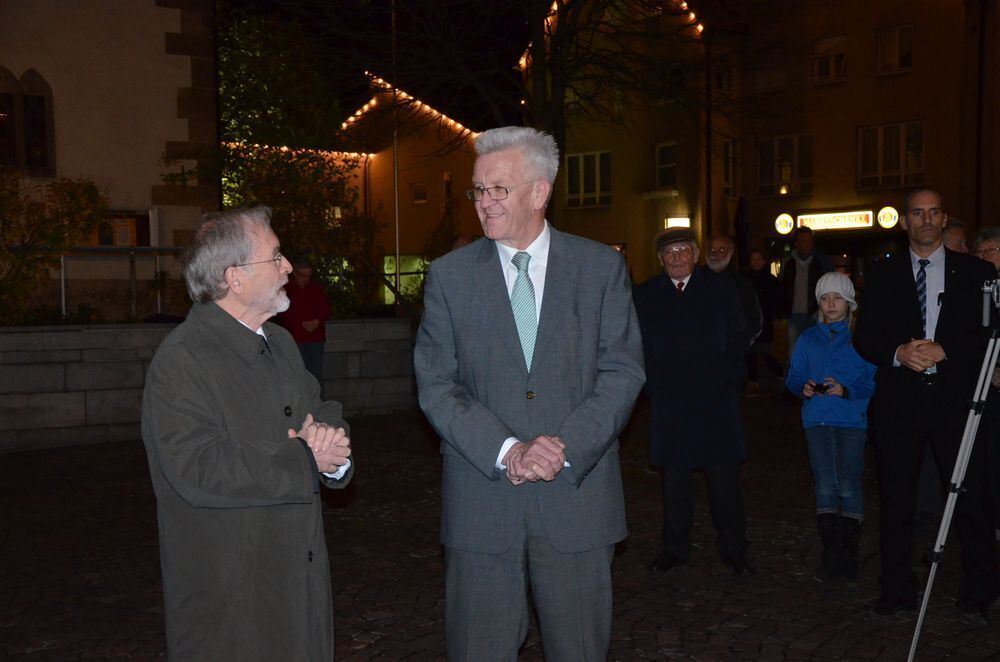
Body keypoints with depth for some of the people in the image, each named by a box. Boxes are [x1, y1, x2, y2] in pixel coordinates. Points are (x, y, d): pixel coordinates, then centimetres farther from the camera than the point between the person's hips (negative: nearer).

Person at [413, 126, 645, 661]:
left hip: (576, 493, 0)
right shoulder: (448, 275, 2)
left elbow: (623, 370, -2)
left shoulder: (601, 267, 2)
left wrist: (566, 449, -15)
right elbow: (435, 386, -2)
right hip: (481, 499, 0)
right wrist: (506, 451, -15)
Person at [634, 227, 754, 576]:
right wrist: (654, 384, -4)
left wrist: (723, 378, -5)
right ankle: (675, 548, 20)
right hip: (669, 401, 1)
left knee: (724, 479, 3)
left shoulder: (721, 289, 5)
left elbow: (739, 339, 5)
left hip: (716, 400, -1)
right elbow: (639, 346, 6)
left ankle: (733, 549, 16)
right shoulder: (645, 295, 6)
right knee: (674, 479, 8)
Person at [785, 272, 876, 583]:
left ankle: (849, 553, 8)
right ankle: (830, 554, 7)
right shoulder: (808, 339, 11)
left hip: (852, 419, -2)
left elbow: (873, 382, -3)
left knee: (849, 487, -3)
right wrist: (804, 388, -9)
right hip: (817, 419, 2)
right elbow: (793, 378, 12)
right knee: (825, 487, 1)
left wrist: (846, 391, -19)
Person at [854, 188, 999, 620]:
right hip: (899, 400, 2)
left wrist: (942, 351, -14)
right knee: (896, 498, 7)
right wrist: (898, 353, -12)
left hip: (955, 397, -1)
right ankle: (898, 589, 19)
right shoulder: (883, 275, 10)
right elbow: (864, 338, 7)